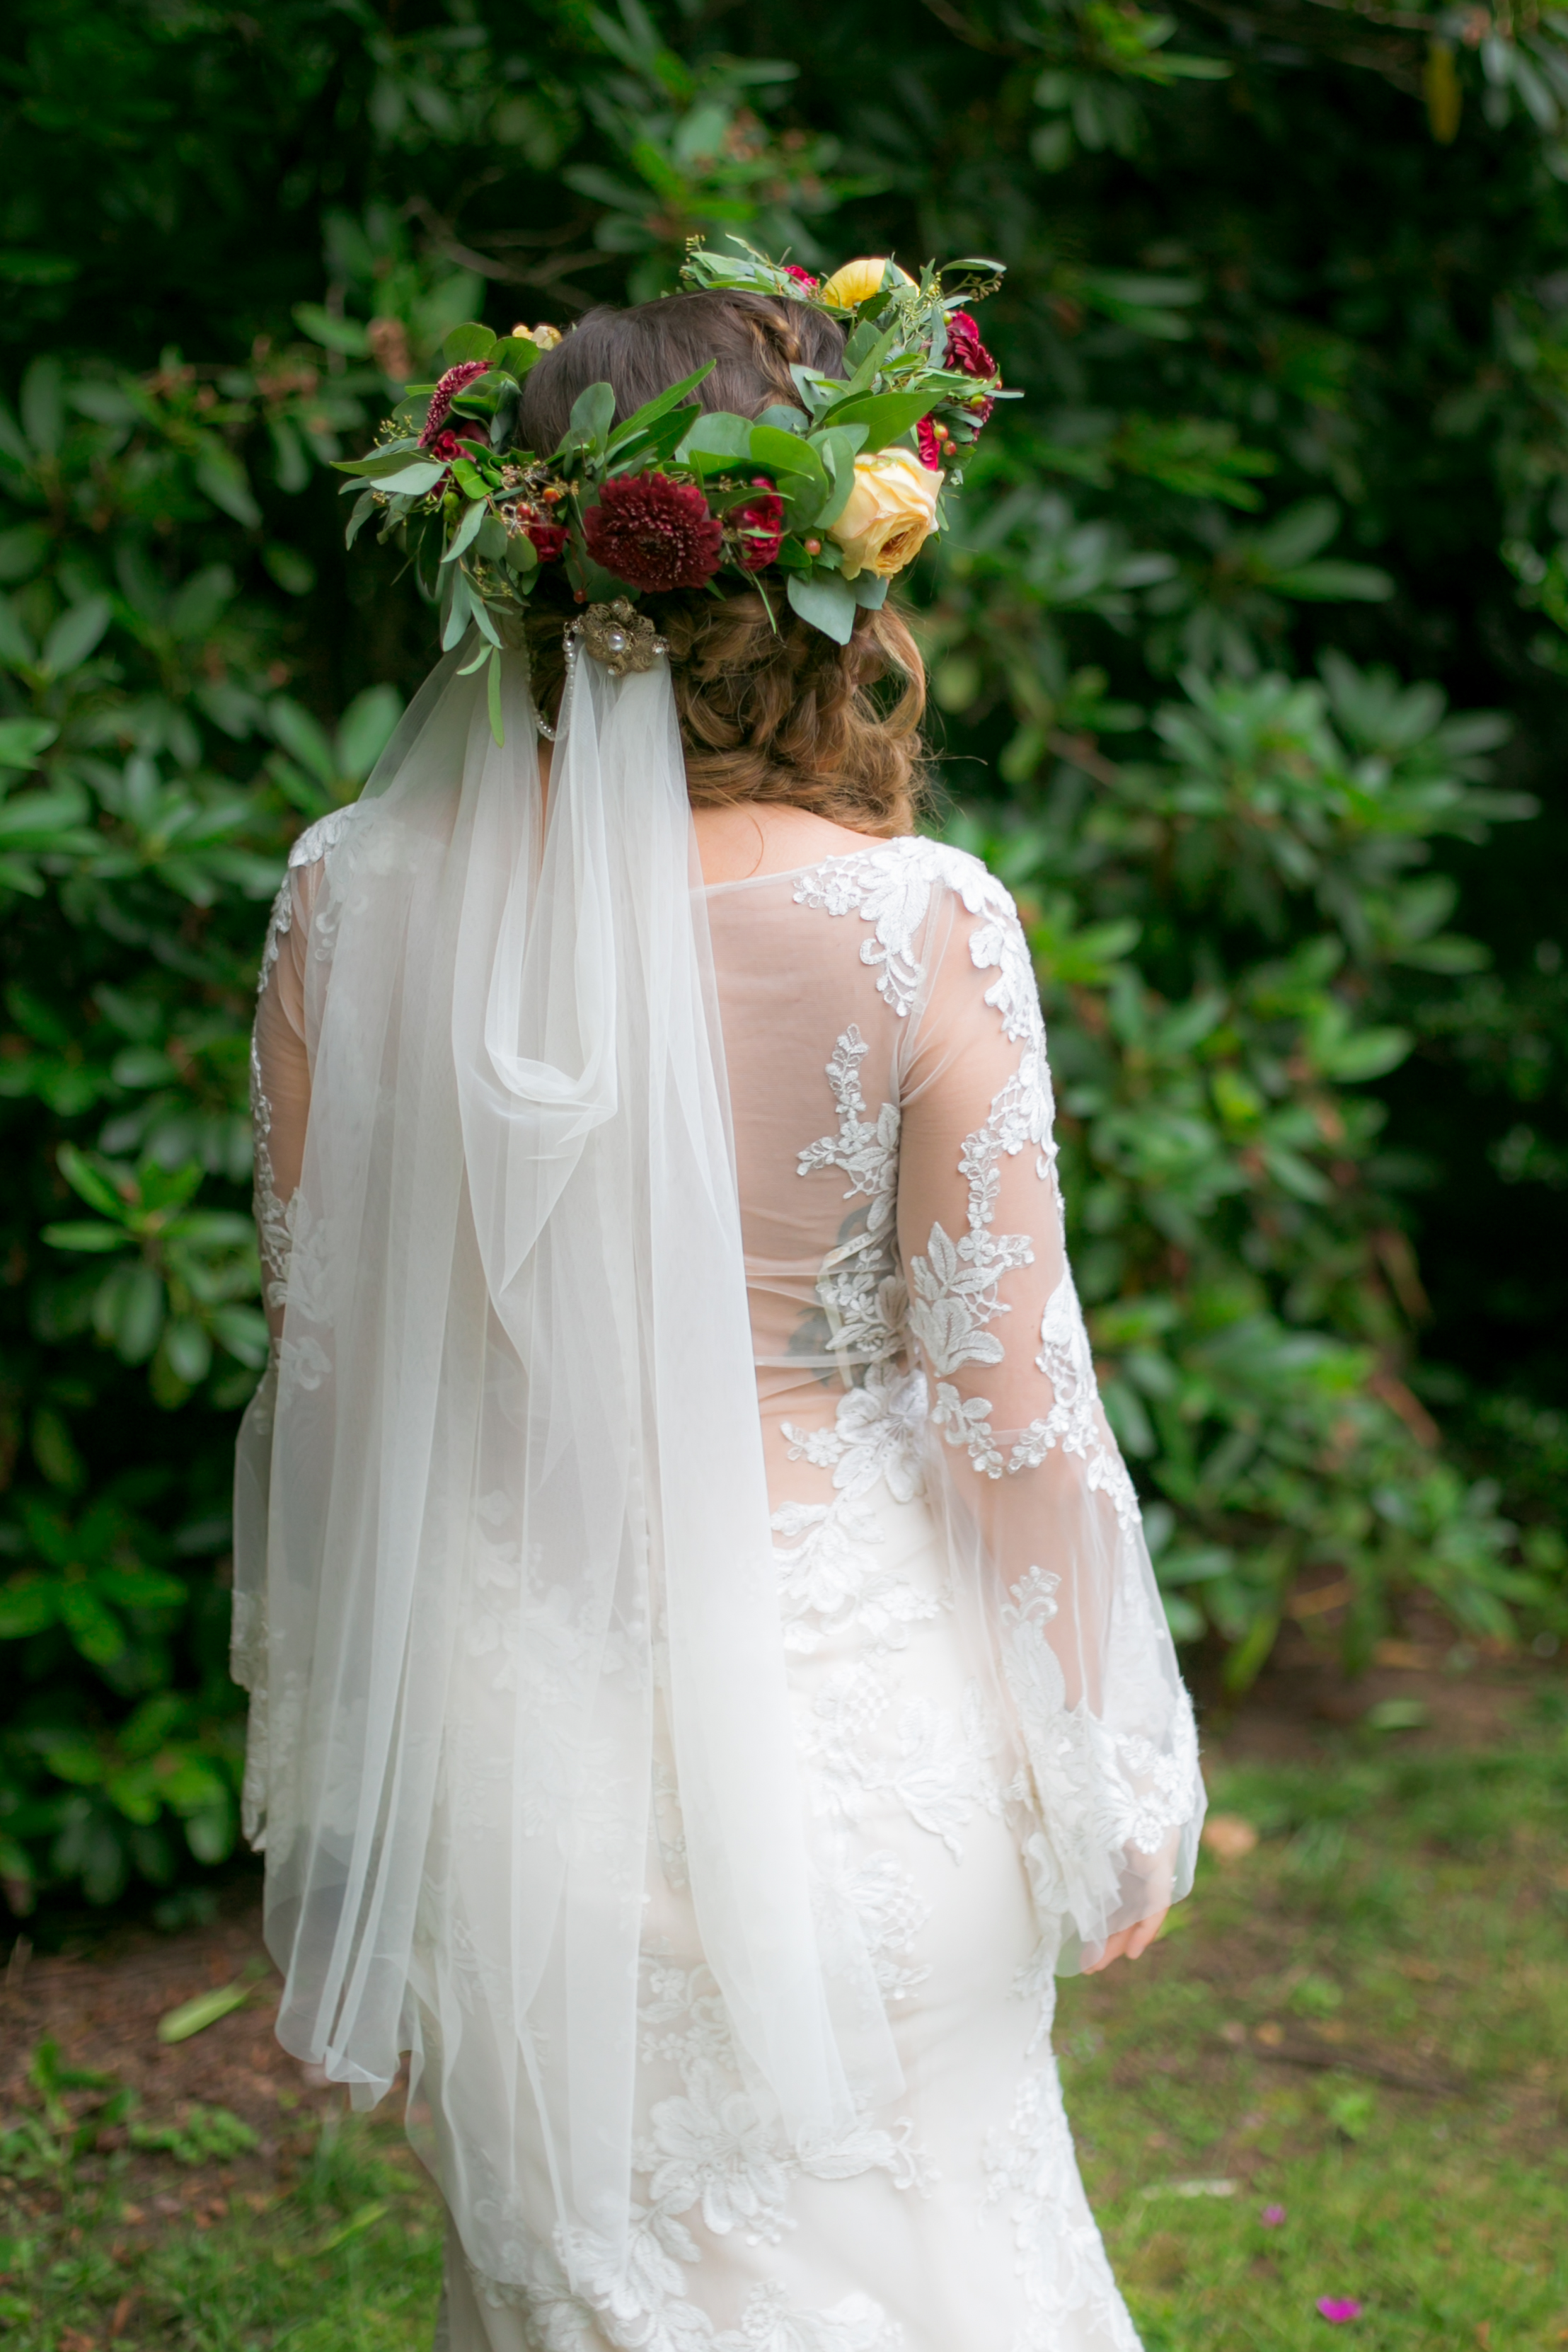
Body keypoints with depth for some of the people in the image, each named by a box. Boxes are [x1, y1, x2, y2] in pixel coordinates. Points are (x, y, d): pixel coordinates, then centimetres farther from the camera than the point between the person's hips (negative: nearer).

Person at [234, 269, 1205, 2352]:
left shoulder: (356, 896, -10)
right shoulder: (918, 927, -19)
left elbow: (318, 1358, -1)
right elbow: (1007, 1401, -12)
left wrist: (321, 1748, 13)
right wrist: (1120, 1784, 2)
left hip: (503, 1713, 3)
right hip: (837, 1696, -2)